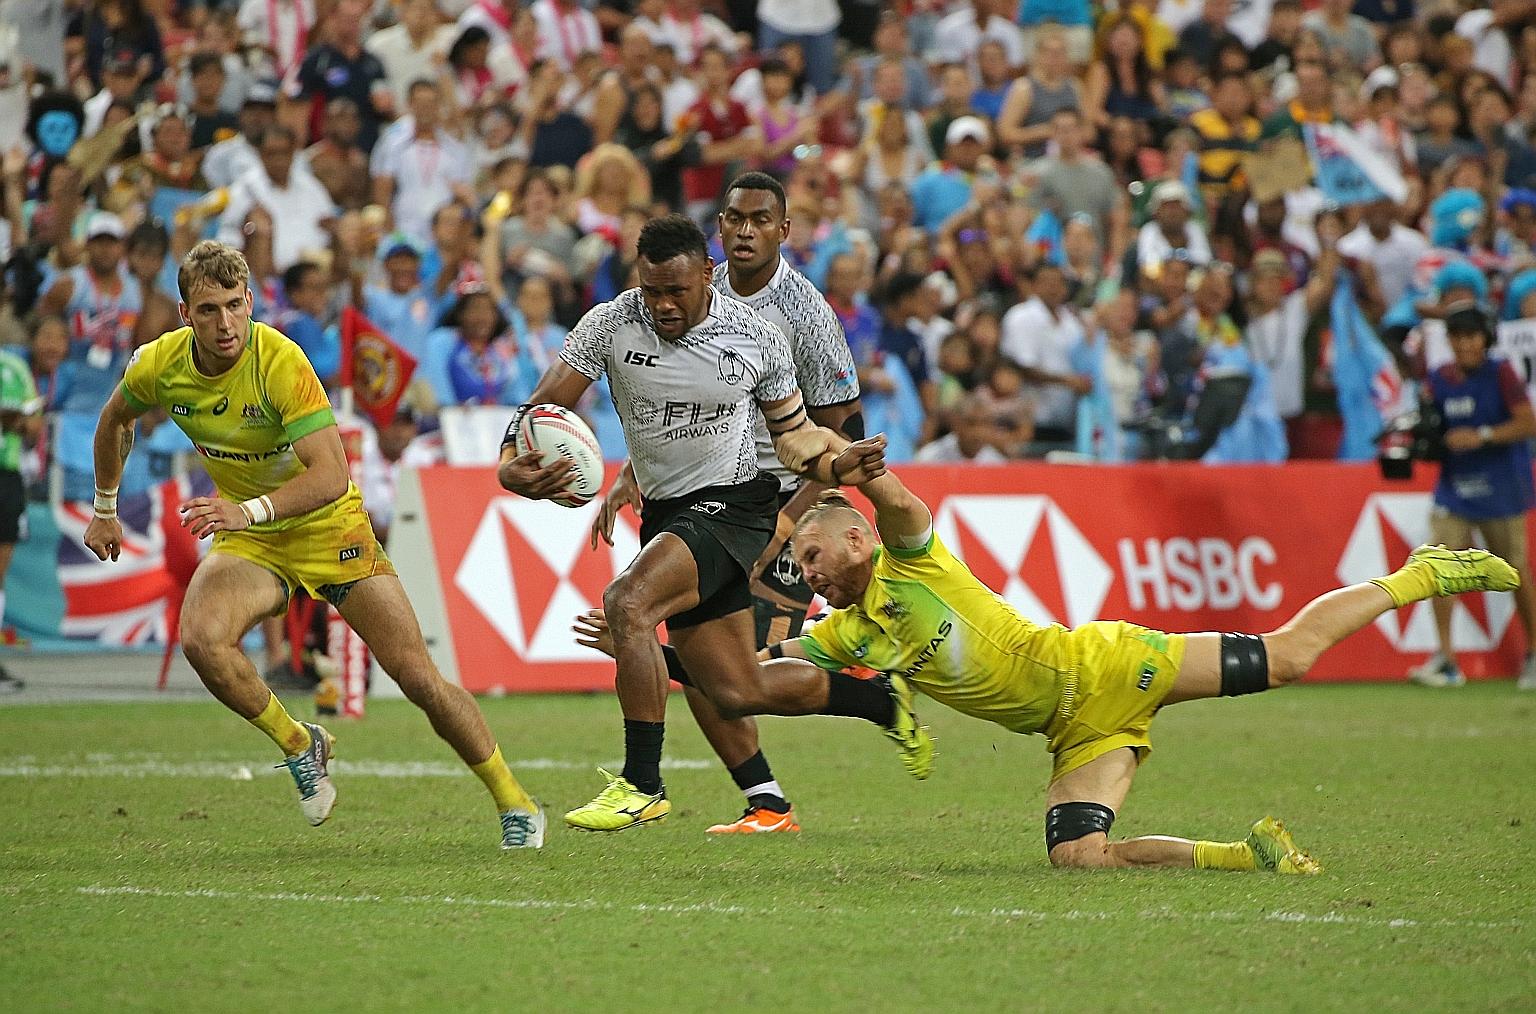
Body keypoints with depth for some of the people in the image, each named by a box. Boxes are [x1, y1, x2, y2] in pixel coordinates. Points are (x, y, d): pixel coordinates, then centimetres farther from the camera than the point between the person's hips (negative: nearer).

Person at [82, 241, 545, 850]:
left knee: (419, 678, -8)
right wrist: (105, 510, 20)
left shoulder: (280, 362, -27)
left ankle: (514, 801, 12)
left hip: (329, 526, -3)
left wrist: (252, 510, -47)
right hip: (250, 542, 3)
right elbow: (115, 420, 13)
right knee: (201, 639, -28)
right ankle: (299, 744, -2)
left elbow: (331, 475, -34)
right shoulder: (160, 366, -12)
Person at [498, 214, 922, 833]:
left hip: (733, 503, -5)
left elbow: (791, 432, 5)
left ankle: (642, 783, -23)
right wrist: (513, 463, -28)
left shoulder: (758, 339, -8)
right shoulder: (610, 326, -7)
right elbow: (544, 407, -8)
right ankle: (885, 700, 31)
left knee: (627, 602, -30)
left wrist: (842, 461, -14)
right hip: (665, 512, 5)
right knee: (737, 696, 8)